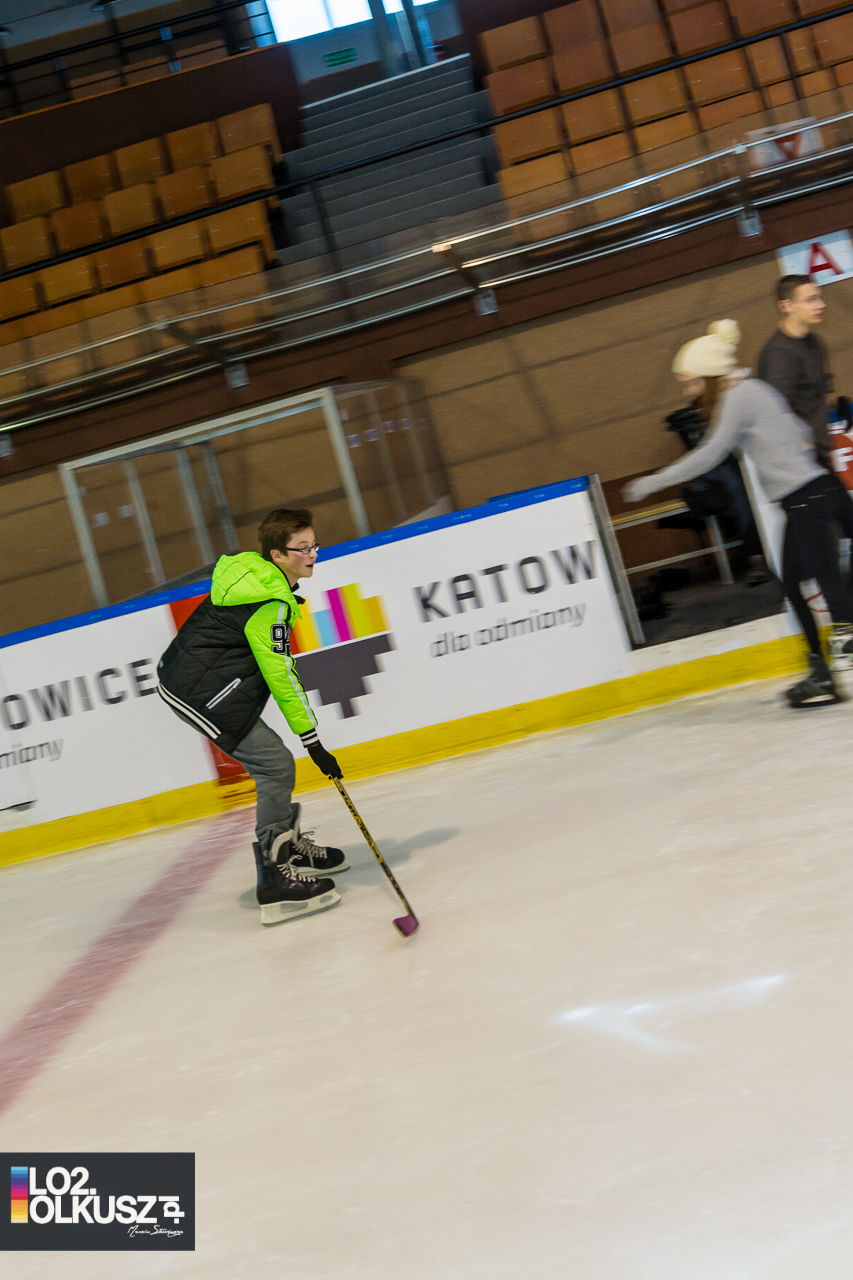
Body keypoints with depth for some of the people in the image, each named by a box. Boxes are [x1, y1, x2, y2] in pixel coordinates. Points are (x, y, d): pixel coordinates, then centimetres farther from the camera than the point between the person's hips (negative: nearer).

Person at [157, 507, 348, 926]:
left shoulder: (255, 572, 8)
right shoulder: (269, 604, -22)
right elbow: (280, 676, -22)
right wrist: (312, 741, -18)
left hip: (188, 677, 10)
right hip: (198, 692, -10)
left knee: (271, 762, 18)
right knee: (275, 766, -12)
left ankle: (289, 847, 35)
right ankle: (276, 881, -11)